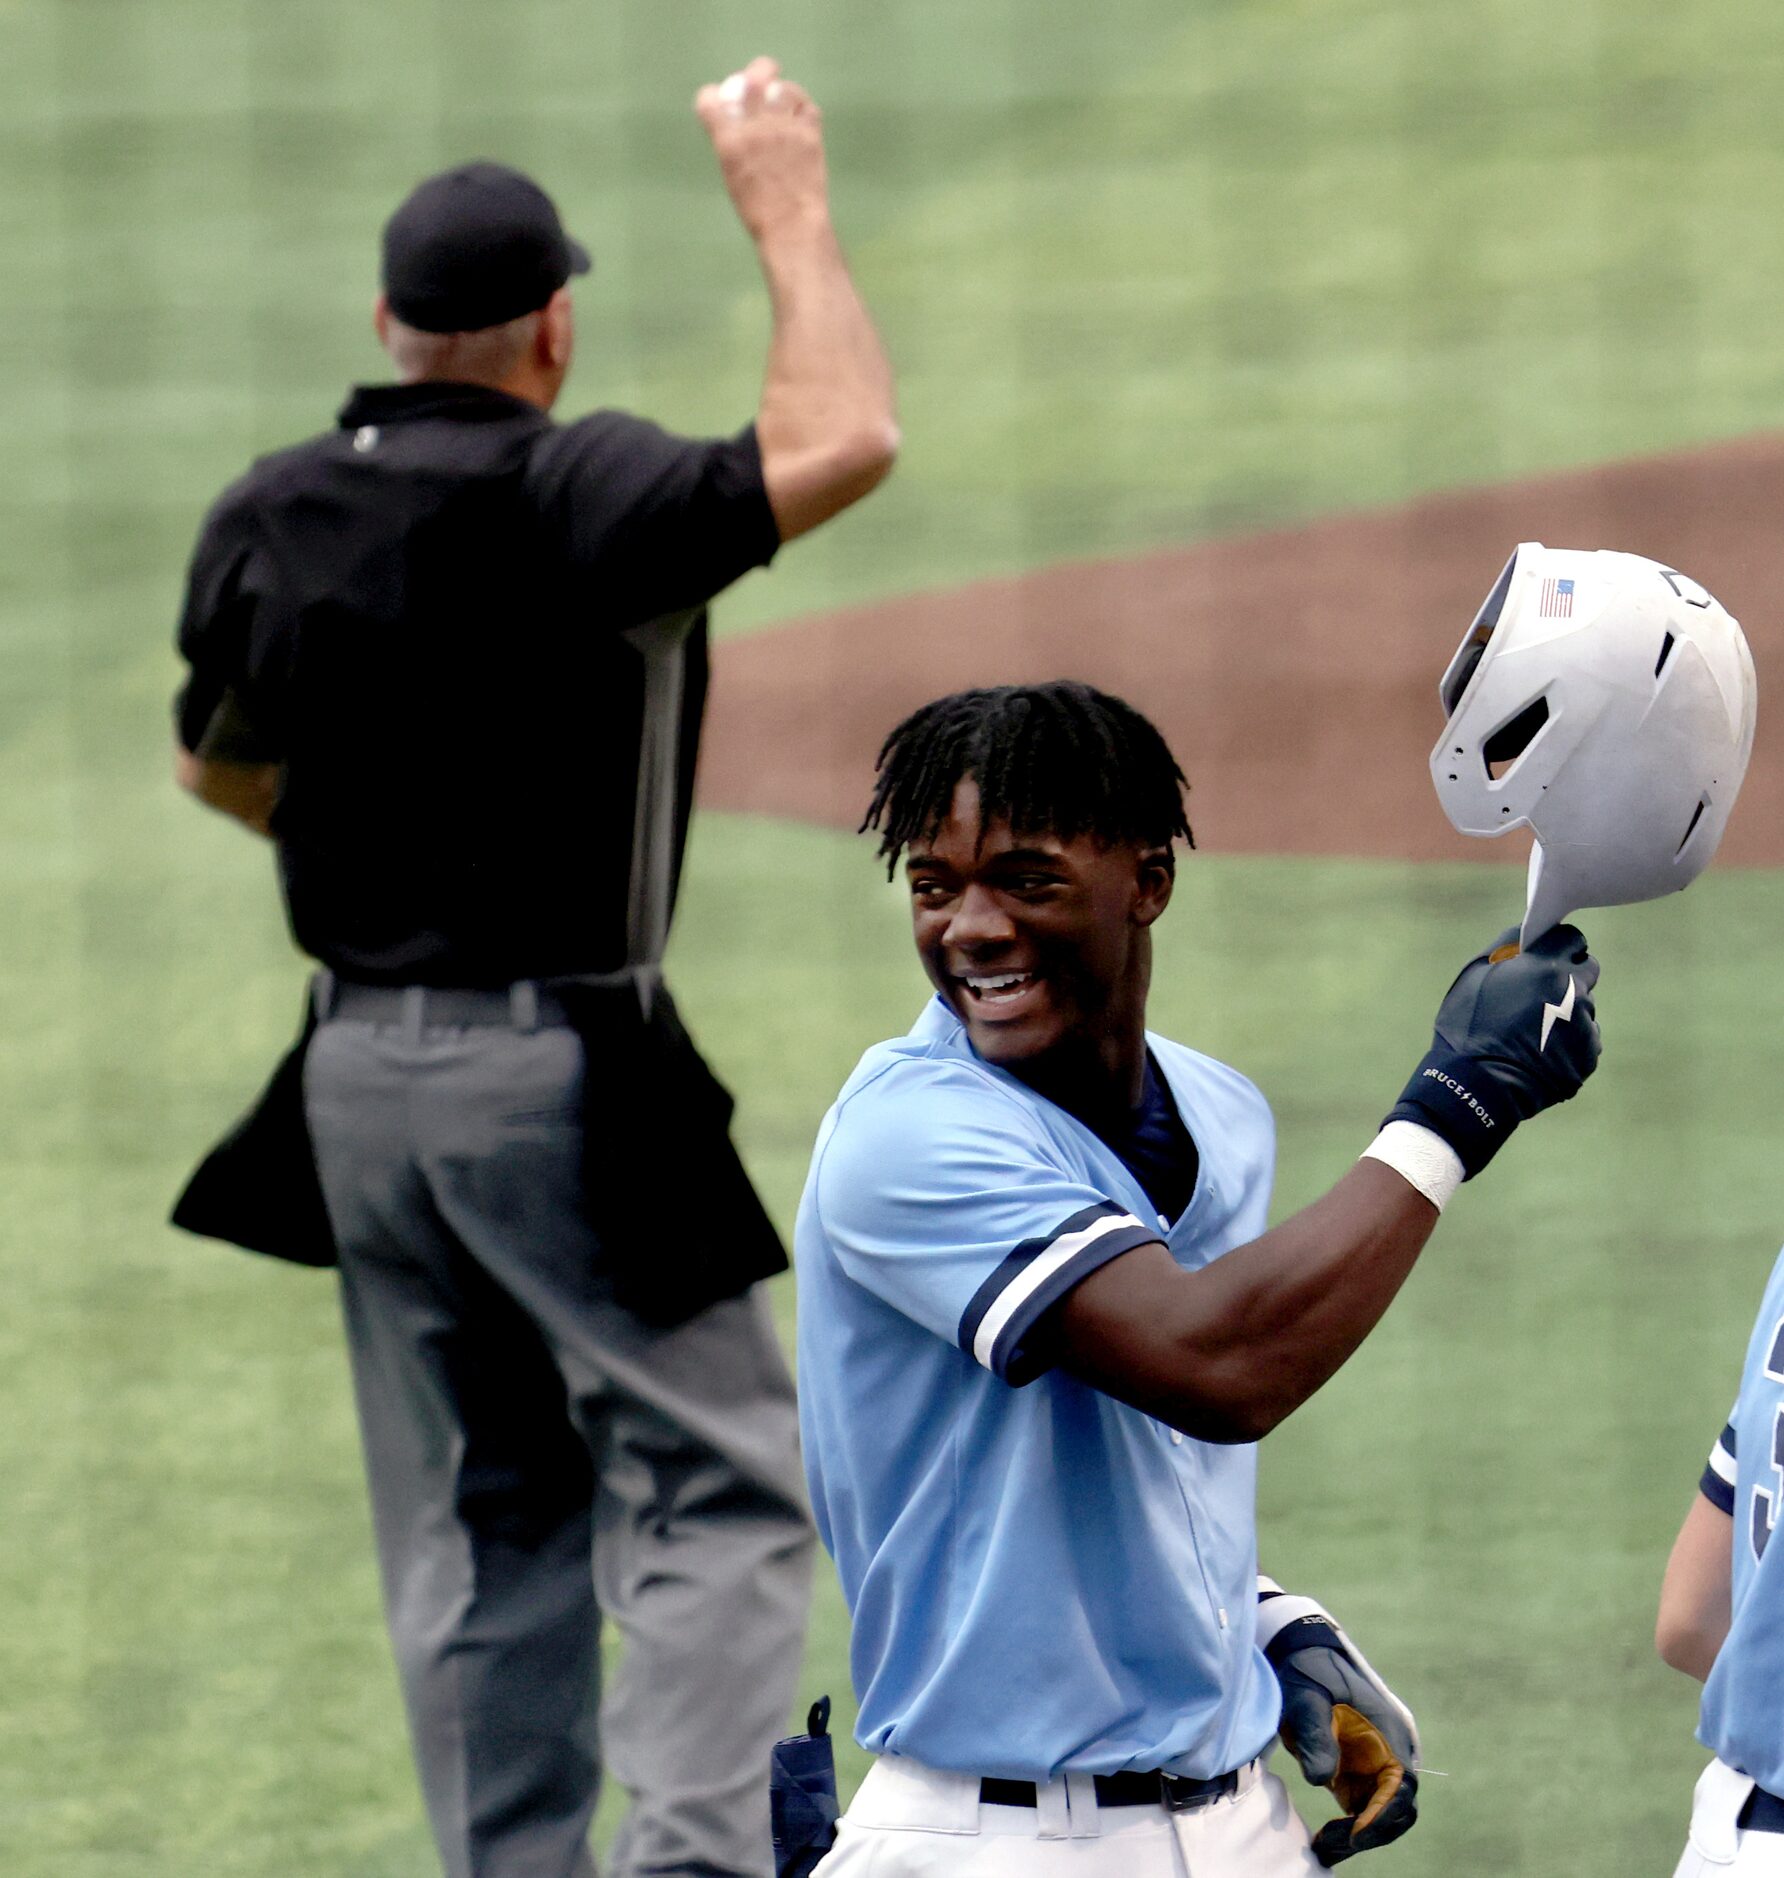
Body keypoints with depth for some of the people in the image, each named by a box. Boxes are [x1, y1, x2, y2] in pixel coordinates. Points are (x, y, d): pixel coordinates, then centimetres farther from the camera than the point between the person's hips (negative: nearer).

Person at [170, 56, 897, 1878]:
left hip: (357, 1074, 7)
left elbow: (218, 766, 17)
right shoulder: (569, 496, -16)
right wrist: (787, 211, -12)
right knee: (719, 1479, -2)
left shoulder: (266, 515, 5)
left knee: (474, 1519, 14)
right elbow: (840, 444, -23)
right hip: (558, 1076, -7)